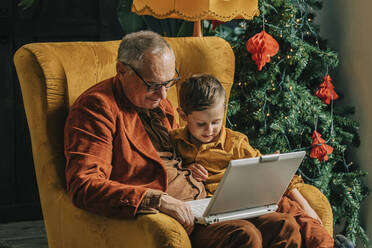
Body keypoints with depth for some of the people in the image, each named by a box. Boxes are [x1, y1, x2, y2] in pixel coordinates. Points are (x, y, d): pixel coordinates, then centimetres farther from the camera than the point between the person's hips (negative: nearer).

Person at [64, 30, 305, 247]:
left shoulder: (160, 103, 21)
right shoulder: (97, 107, -8)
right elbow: (84, 185, -20)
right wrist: (156, 199, -28)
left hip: (205, 207, 9)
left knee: (285, 226, -13)